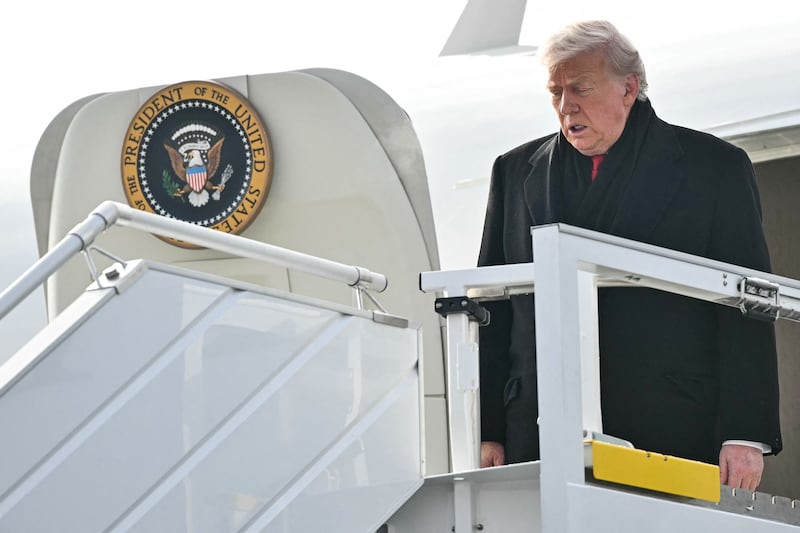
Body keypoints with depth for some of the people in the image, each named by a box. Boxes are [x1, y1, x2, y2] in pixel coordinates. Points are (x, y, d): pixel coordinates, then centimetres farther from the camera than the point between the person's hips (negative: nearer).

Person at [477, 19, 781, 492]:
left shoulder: (715, 168, 5)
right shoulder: (517, 171, 15)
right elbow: (494, 310, 14)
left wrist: (746, 435, -8)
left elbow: (746, 312, 1)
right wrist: (487, 431, 6)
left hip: (674, 431, -2)